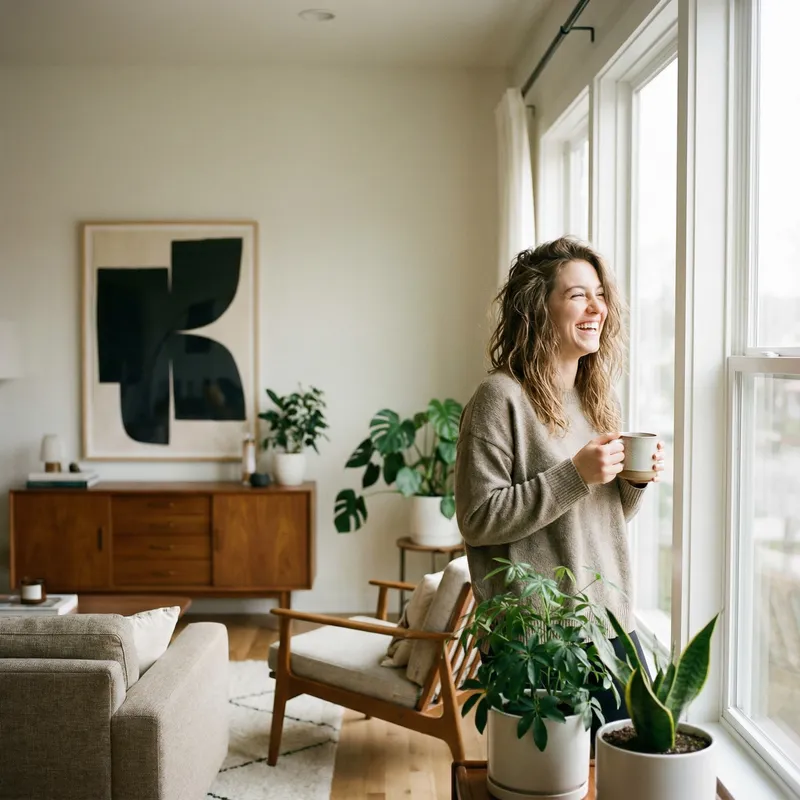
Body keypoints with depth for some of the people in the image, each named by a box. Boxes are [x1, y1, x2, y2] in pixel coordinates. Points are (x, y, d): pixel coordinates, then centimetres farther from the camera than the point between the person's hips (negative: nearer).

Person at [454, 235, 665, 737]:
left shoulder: (601, 397, 10)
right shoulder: (502, 398, -13)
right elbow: (478, 519, -17)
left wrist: (637, 480, -2)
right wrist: (575, 475, -21)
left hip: (612, 620, 7)